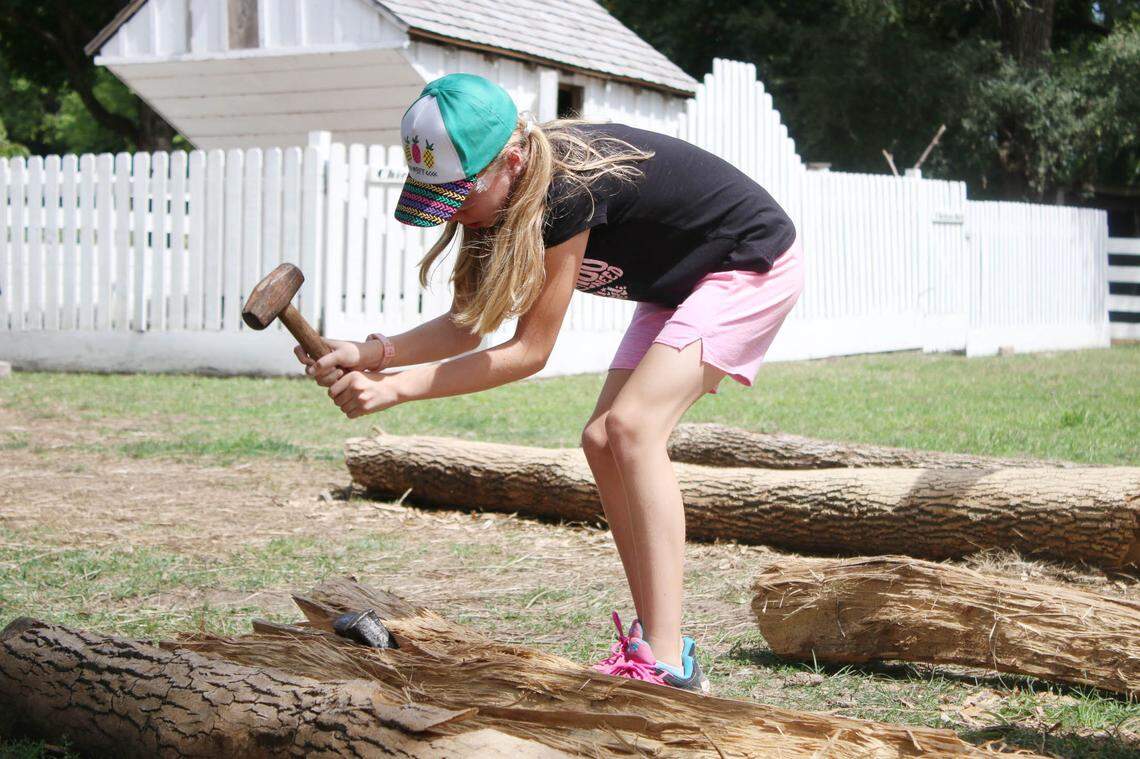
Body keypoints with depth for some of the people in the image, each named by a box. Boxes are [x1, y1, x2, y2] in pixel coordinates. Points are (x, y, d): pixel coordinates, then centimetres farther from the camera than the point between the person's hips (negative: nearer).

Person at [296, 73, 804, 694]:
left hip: (752, 268, -10)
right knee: (602, 440, 0)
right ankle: (652, 640, 4)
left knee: (632, 426, -23)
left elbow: (530, 349, -28)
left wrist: (396, 388, -30)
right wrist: (373, 353, -23)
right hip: (678, 285, 10)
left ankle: (668, 665, -26)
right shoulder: (506, 195, -8)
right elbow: (468, 322, -6)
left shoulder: (566, 194, -34)